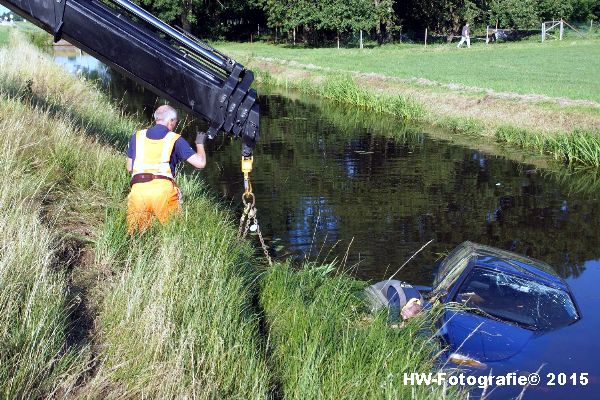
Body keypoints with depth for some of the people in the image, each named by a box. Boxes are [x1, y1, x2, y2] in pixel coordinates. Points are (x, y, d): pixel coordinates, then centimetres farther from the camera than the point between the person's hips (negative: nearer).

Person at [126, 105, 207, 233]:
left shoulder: (137, 136, 18)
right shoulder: (175, 139, 10)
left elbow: (129, 168, 25)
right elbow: (200, 163, 7)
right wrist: (200, 143, 25)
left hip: (138, 190, 2)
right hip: (163, 189, -2)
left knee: (135, 230, 11)